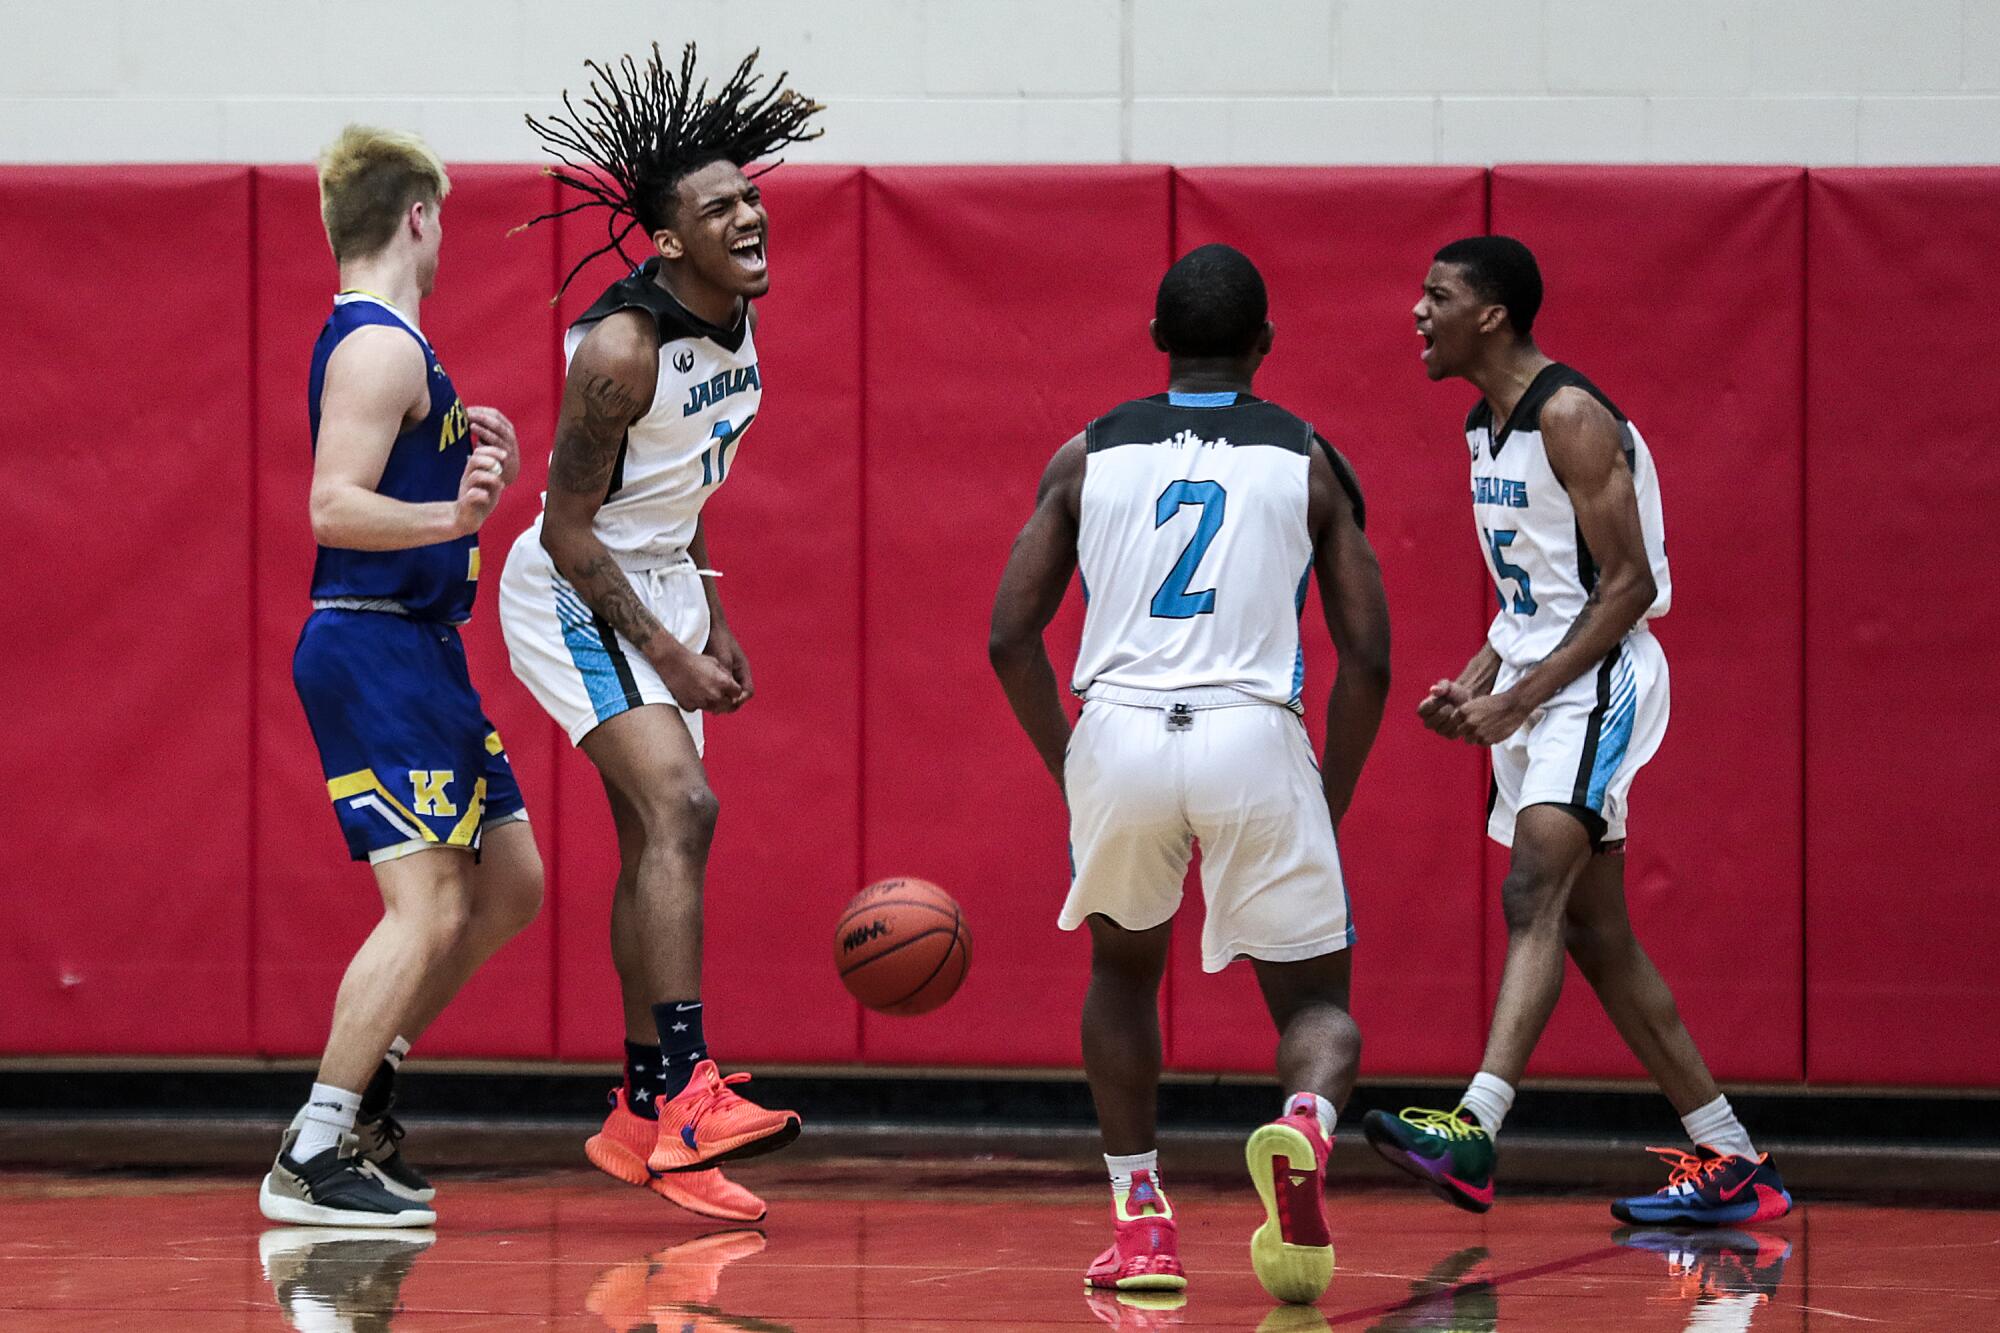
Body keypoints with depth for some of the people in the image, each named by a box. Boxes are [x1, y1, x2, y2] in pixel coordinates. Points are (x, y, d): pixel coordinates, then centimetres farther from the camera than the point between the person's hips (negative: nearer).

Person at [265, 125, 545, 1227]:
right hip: (373, 649, -11)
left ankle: (362, 1084, 21)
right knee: (429, 905, -16)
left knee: (508, 886, 15)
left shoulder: (384, 342, 17)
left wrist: (483, 471, 11)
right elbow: (334, 509, -24)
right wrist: (453, 514, -37)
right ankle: (310, 1159, -15)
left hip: (419, 651, 11)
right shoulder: (378, 347, -14)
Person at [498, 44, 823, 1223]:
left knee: (656, 840, 9)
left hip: (662, 582, 9)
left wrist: (712, 622, 14)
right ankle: (686, 1092, -31)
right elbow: (570, 528, -21)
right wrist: (669, 657, -20)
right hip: (576, 594, -9)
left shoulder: (738, 321, 2)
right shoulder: (622, 348, -25)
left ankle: (642, 1121, 16)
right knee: (680, 807, -23)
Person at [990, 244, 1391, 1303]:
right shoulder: (1308, 460, 13)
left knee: (1123, 969, 28)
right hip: (1255, 739, -1)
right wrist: (1330, 807, 18)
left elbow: (1011, 637, 12)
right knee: (1316, 1003, 12)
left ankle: (1138, 1220, 20)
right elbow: (1368, 661, 7)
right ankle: (1305, 1126, -23)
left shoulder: (1087, 456, 16)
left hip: (1116, 738, 1)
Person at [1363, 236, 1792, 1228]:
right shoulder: (1487, 428, 15)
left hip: (1598, 682, -10)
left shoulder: (1572, 419, -15)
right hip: (1533, 688, 10)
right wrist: (1476, 682, 7)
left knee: (1532, 896, -25)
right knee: (1595, 936, 9)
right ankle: (1732, 1165, 15)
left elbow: (1629, 586, -18)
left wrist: (1518, 699, -21)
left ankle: (1473, 1132, -40)